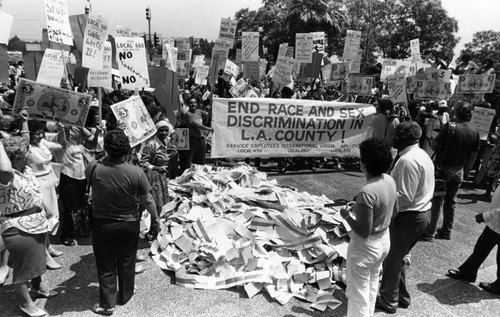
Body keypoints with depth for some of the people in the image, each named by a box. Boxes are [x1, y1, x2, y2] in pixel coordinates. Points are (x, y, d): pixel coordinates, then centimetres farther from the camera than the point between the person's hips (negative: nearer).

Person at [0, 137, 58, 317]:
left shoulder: (27, 170, 0)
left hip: (37, 225, 9)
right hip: (19, 230, -9)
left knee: (36, 259, 29)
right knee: (22, 267, 12)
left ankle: (38, 286, 52)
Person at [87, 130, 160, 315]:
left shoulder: (94, 168, -17)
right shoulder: (136, 172, -22)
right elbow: (147, 201, -12)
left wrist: (106, 157, 12)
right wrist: (155, 220, 2)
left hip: (102, 224, 0)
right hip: (129, 224, 0)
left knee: (106, 265, 14)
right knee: (126, 262, 19)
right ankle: (124, 296, 38)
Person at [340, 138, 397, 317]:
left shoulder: (367, 192, -32)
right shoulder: (390, 181, -6)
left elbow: (364, 232, -27)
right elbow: (393, 213, 8)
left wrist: (346, 215, -14)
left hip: (366, 247, -9)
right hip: (384, 241, 9)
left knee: (358, 292, 12)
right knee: (372, 285, 29)